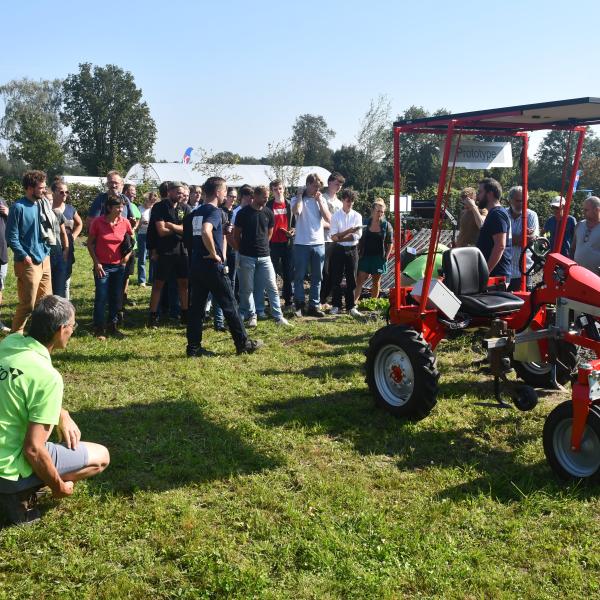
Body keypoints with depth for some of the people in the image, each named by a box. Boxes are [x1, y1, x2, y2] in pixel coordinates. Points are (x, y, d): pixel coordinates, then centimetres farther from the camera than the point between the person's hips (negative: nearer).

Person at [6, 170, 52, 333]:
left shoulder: (42, 204, 9)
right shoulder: (18, 207, -13)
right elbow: (11, 237, -14)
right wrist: (24, 256, -17)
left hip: (44, 260, 7)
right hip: (28, 263, -7)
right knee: (27, 304, -2)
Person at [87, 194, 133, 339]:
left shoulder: (125, 223, -3)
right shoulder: (98, 222, -10)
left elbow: (131, 240, 15)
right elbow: (90, 243, -3)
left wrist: (127, 255, 2)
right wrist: (96, 262, -8)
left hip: (119, 266, 3)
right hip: (102, 266, -3)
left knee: (116, 298, 9)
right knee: (101, 297, -1)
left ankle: (112, 326, 22)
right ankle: (99, 329, 9)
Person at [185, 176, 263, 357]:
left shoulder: (196, 212, 14)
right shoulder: (214, 211, -13)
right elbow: (206, 231, -33)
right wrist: (214, 254, -21)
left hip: (196, 265, 8)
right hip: (212, 267, -8)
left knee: (197, 306, 9)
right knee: (230, 306, 3)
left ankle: (193, 347, 9)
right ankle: (243, 344, 11)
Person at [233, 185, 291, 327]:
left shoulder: (268, 213, 6)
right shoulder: (243, 213, -4)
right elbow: (236, 235, 4)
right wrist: (241, 250, 7)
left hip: (264, 256, 3)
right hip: (247, 257, -2)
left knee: (272, 287, -1)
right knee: (247, 289, 4)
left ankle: (278, 316, 3)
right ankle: (251, 315, 17)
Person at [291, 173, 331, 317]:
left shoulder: (321, 200, 10)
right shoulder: (297, 199, 1)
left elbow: (328, 219, -1)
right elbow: (296, 211, -21)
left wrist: (319, 200, -2)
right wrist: (300, 195, -9)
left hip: (319, 244, 3)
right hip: (301, 244, -3)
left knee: (317, 277, 7)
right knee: (299, 276, 2)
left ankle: (314, 306, 14)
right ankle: (299, 305, 11)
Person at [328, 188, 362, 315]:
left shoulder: (357, 216, 3)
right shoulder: (335, 216, -1)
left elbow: (358, 235, -7)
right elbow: (333, 237, -9)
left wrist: (340, 237, -13)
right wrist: (349, 231, -22)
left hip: (352, 250, 1)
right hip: (339, 250, -1)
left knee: (351, 279, 6)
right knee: (336, 279, 3)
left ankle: (350, 306, 14)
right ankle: (336, 305, 13)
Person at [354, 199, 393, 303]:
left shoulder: (386, 225, -1)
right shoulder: (365, 223, 0)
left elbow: (390, 244, 2)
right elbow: (360, 240, 6)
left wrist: (386, 256, -5)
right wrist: (359, 253, 0)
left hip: (379, 258, 0)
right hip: (365, 256, 0)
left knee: (376, 282, 10)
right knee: (360, 279, -8)